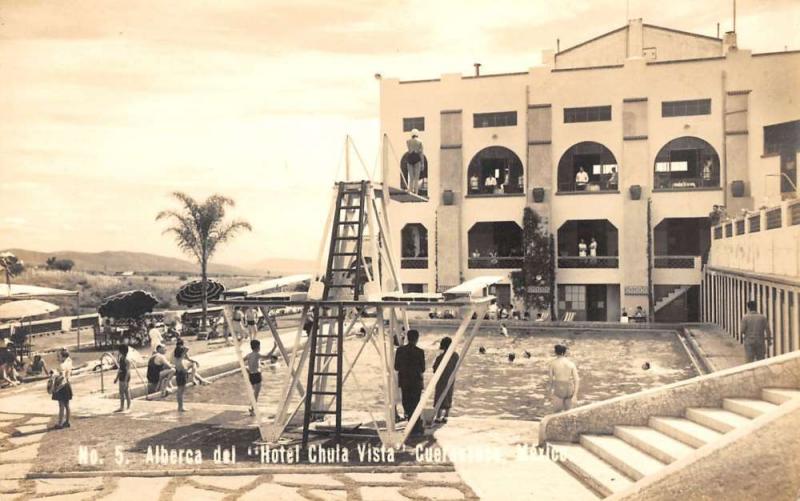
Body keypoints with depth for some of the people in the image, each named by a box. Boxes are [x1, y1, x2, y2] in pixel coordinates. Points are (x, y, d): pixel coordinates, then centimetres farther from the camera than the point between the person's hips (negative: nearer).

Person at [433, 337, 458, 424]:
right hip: (451, 379, 5)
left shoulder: (440, 356, -20)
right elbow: (455, 367, 5)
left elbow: (435, 368, -11)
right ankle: (445, 417, 18)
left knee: (440, 398, 3)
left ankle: (438, 418, 6)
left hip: (442, 379, -5)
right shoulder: (455, 355, -4)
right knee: (448, 398, 13)